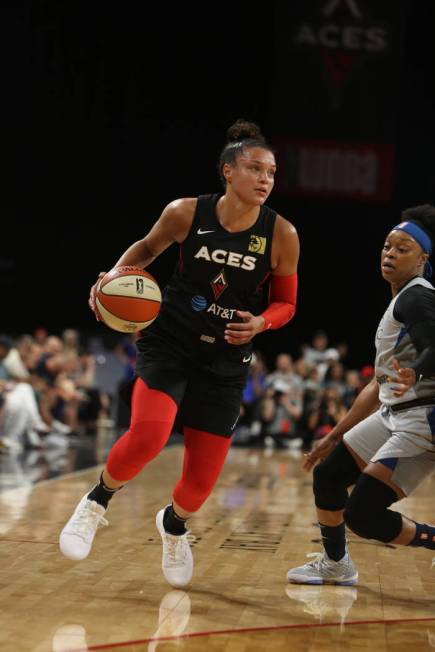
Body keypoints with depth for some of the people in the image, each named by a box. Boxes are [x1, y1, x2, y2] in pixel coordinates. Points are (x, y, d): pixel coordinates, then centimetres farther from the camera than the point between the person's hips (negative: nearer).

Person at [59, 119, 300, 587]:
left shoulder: (281, 235, -8)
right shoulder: (186, 213, -9)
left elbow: (285, 303, 4)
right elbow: (148, 247, 11)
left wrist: (260, 322, -17)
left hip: (225, 361, 2)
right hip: (168, 343, -1)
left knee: (202, 480, 3)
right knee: (147, 435, -29)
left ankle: (173, 524, 40)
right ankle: (97, 502, 2)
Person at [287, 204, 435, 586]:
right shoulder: (402, 302, 18)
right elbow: (381, 385, 23)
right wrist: (335, 437, 25)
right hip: (394, 415, 10)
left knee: (362, 515, -15)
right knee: (328, 474, 18)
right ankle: (335, 565, 35)